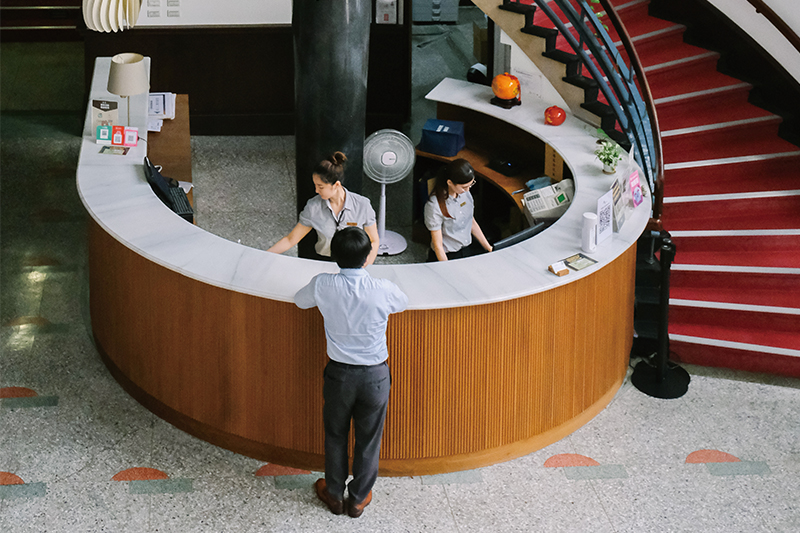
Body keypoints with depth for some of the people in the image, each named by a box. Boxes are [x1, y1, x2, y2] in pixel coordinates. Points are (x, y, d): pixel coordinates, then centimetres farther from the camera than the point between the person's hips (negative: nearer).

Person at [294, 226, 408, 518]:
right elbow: (403, 303, 6)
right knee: (368, 439, 18)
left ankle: (334, 494, 38)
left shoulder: (323, 286, -16)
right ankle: (358, 498, 34)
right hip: (375, 374, -1)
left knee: (335, 436, 22)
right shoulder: (383, 290, -19)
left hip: (339, 373, 1)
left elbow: (300, 300, 7)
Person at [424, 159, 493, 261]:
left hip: (468, 249, 7)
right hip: (447, 255, -7)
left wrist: (490, 249, 12)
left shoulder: (465, 193, 1)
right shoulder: (434, 206, -21)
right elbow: (438, 245, -16)